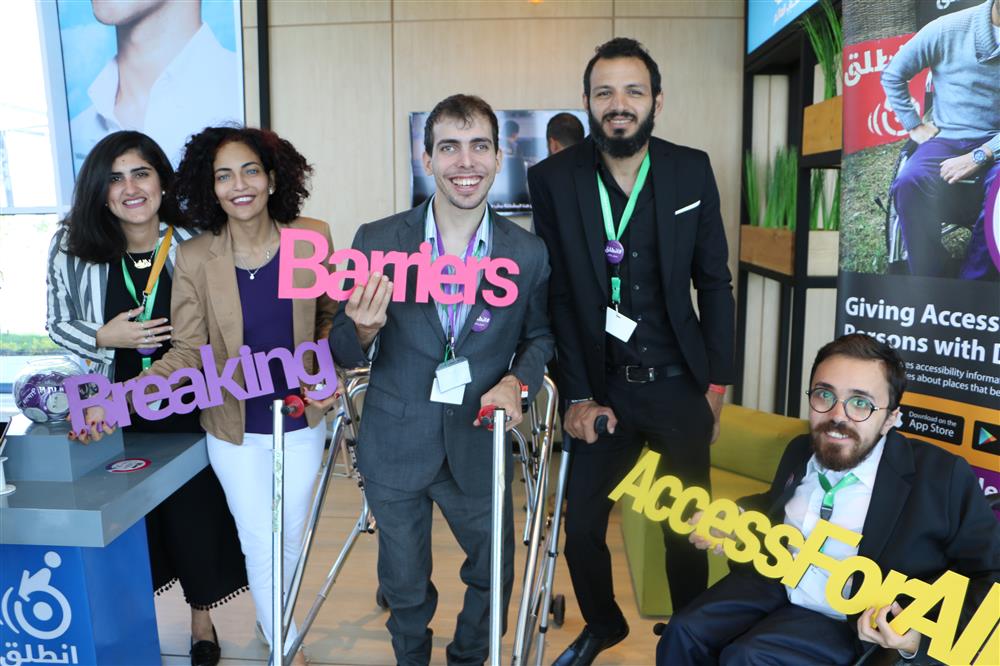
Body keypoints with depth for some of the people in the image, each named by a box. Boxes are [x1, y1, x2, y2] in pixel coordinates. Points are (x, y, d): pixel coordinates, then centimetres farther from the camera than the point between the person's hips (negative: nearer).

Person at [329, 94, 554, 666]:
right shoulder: (377, 242, -12)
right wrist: (364, 331, -29)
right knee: (405, 587, 22)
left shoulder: (530, 253, -9)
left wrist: (518, 381, -15)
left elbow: (539, 336, 6)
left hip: (478, 445, 1)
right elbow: (347, 354, -6)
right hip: (395, 445, 0)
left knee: (494, 574, 20)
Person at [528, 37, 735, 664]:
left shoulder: (692, 170, -2)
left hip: (679, 384, 1)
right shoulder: (553, 178, -6)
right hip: (603, 386, 0)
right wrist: (577, 395, -7)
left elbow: (714, 282, 4)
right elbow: (556, 295, -4)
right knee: (581, 525, 7)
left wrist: (717, 381, 2)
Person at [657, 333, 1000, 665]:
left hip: (851, 621, -5)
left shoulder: (943, 478, -18)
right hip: (772, 583, 6)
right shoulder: (800, 449, 1)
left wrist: (925, 635, -26)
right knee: (684, 632, -7)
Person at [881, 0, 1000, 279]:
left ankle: (972, 283, -20)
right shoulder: (949, 29, -2)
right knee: (909, 183, -32)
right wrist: (914, 125, 4)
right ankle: (933, 280, -19)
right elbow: (893, 75, 9)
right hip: (947, 139, 0)